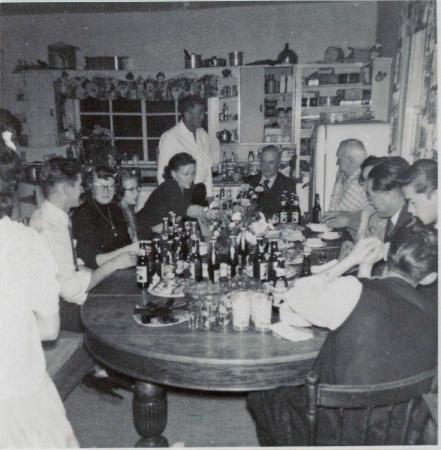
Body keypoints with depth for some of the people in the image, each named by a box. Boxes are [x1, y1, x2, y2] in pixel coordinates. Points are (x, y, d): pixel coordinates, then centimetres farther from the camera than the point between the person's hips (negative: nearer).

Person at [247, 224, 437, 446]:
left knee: (259, 393, 23)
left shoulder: (355, 290, -23)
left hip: (330, 436, -6)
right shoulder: (431, 324, -6)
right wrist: (364, 268, 10)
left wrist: (349, 261, -2)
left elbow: (295, 296, -6)